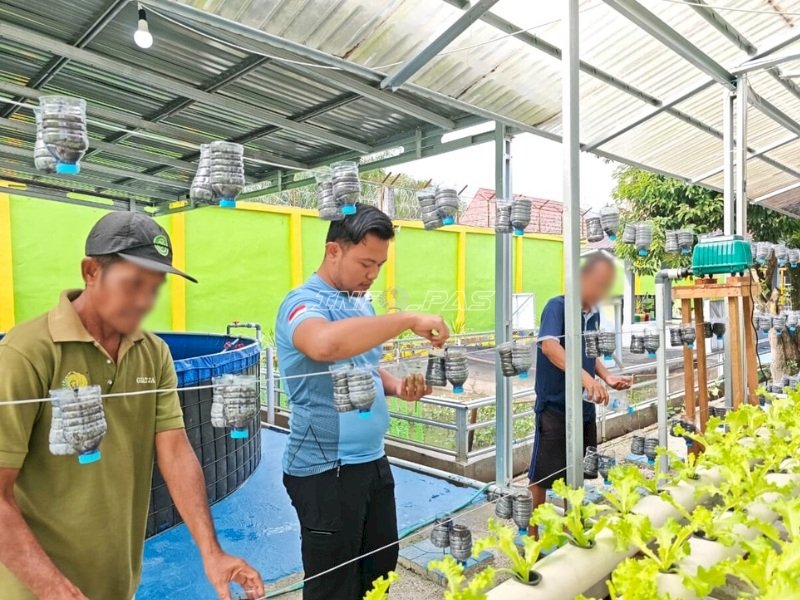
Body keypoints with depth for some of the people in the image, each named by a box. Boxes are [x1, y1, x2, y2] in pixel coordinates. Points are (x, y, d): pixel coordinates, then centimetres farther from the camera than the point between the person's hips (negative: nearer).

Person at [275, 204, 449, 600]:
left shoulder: (362, 305, 8)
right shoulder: (304, 302, -18)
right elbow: (325, 344, -42)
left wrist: (396, 387, -1)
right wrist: (408, 320, -35)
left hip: (373, 461, 8)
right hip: (325, 470, -8)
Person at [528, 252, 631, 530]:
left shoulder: (595, 314, 8)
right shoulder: (557, 306, -14)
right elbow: (549, 346, -31)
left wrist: (607, 377, 1)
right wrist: (585, 377, -42)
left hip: (584, 408, 7)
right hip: (555, 408, -7)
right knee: (541, 479, 3)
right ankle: (531, 538, 18)